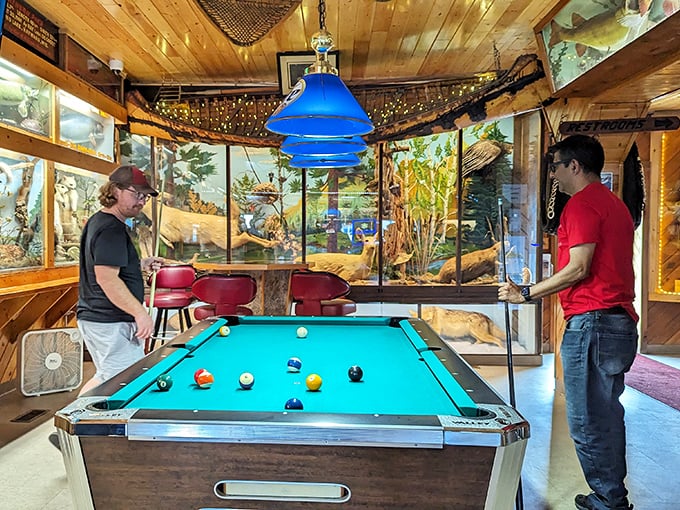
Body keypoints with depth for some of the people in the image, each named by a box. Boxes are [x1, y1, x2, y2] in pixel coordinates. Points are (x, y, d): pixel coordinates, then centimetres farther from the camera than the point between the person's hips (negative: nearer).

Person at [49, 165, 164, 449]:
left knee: (105, 378, 22)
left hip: (92, 318, 11)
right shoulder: (112, 228, -17)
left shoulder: (96, 222, 16)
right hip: (111, 323, -11)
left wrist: (140, 266, 13)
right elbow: (106, 278, -24)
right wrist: (140, 313, -23)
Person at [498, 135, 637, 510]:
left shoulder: (581, 204, -11)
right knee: (606, 415, 18)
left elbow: (578, 269, -18)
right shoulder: (615, 203, 20)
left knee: (587, 421, -1)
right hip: (622, 322, 11)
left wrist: (526, 294, -10)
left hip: (591, 323, -10)